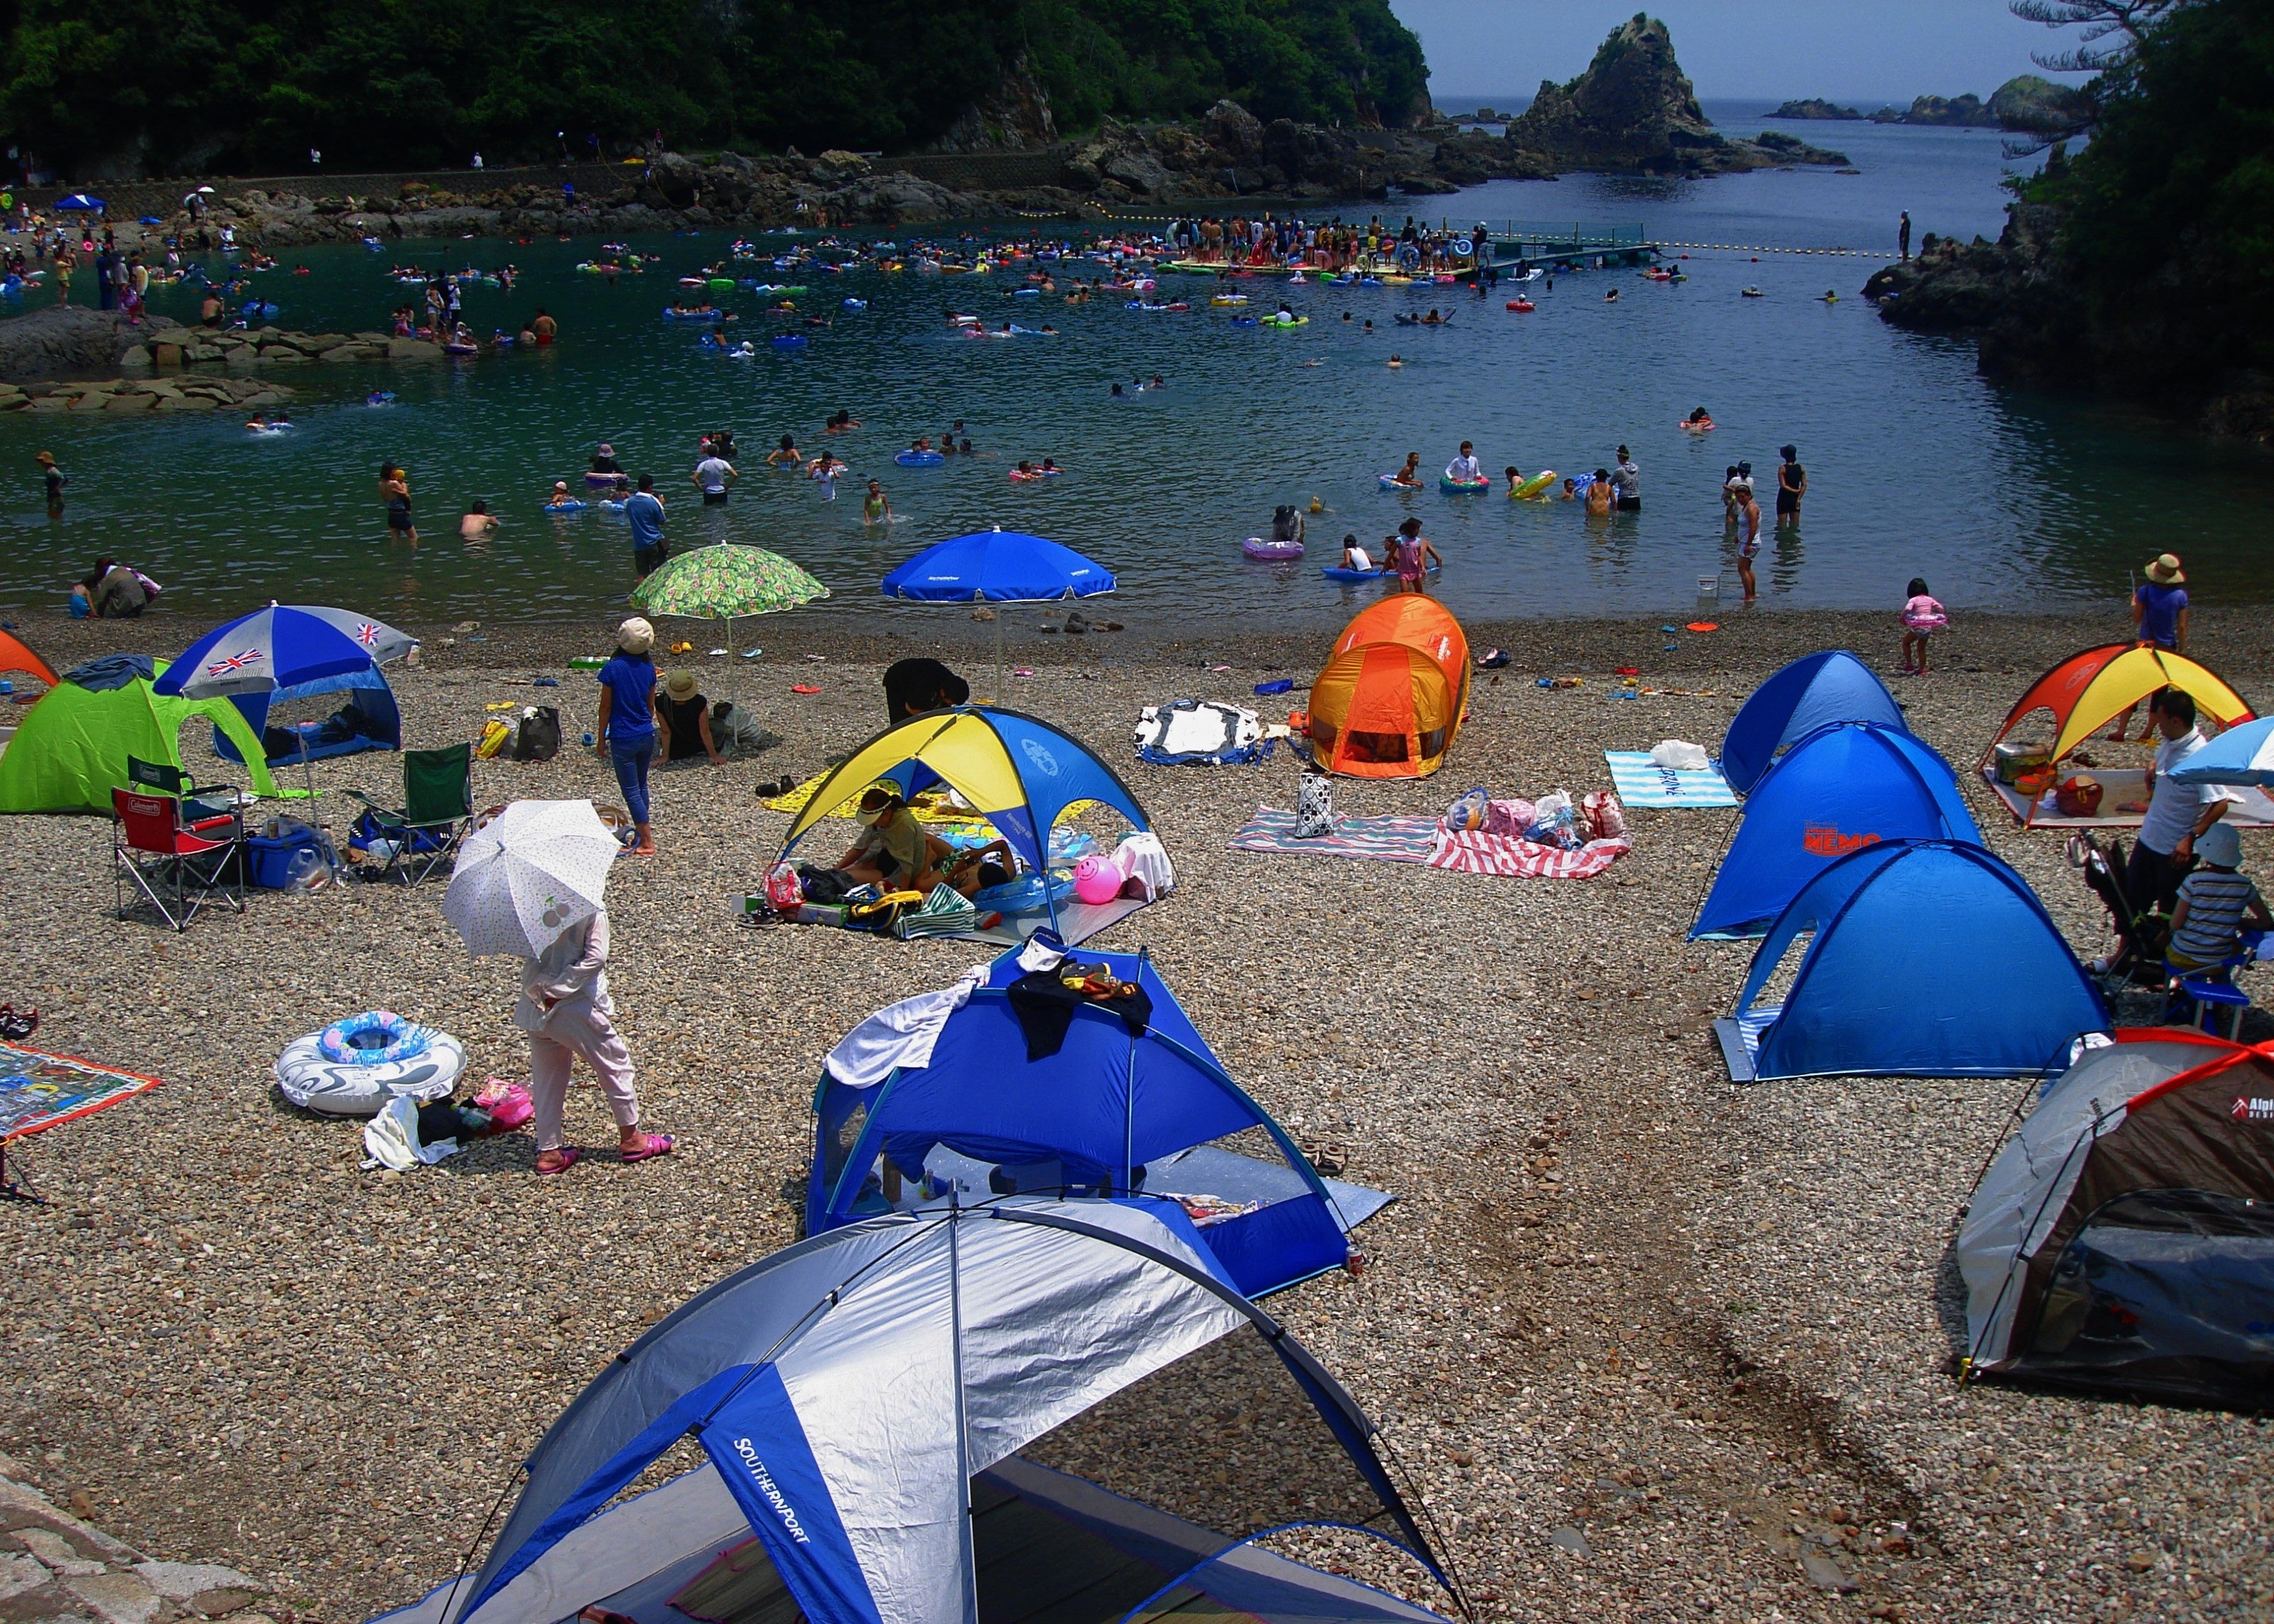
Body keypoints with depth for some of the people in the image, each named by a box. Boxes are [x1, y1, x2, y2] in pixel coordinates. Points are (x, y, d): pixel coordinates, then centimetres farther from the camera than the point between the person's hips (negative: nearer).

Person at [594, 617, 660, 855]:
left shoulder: (612, 669, -15)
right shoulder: (648, 668, -1)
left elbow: (606, 707, -9)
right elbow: (651, 705, 9)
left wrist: (601, 737, 1)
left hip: (623, 739, -5)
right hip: (647, 736, 5)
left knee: (631, 791, 2)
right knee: (641, 785, 21)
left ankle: (647, 842, 2)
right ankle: (643, 832, 30)